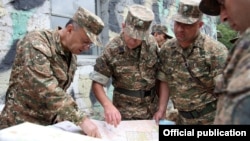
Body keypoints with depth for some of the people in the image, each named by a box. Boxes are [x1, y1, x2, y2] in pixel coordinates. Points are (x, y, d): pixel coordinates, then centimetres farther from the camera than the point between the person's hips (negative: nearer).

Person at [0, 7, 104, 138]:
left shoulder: (71, 54, 4)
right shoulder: (36, 42, -19)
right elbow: (46, 89, -30)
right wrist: (80, 119, -34)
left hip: (49, 124, 7)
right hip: (21, 123, -6)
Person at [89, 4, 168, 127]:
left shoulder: (152, 44, -7)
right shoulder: (112, 50, -15)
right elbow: (97, 83, -12)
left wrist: (162, 108, -8)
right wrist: (108, 105, -29)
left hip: (151, 112, 3)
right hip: (125, 114, -3)